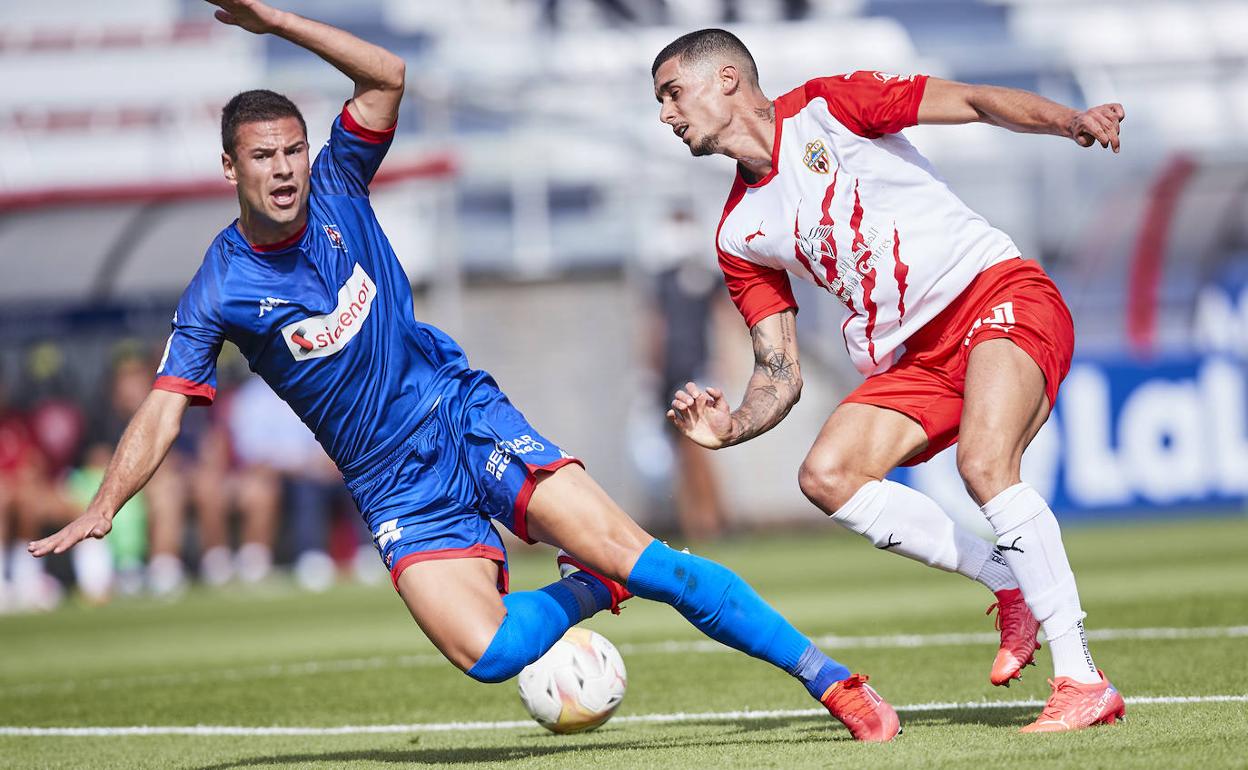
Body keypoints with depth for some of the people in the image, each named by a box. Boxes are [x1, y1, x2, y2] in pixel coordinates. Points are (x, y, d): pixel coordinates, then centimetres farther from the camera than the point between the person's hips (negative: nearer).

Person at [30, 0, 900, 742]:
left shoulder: (336, 187, -1)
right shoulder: (219, 292, -6)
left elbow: (387, 75, -10)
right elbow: (164, 409, -9)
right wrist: (102, 507, -23)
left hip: (471, 420, 1)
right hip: (399, 489, -1)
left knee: (639, 558, -12)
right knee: (488, 653, -23)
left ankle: (832, 680, -7)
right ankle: (589, 589, 8)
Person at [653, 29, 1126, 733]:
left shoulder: (826, 108, -2)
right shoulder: (740, 235, 13)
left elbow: (974, 101, -8)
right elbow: (781, 376, 12)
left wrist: (1071, 120, -25)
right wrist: (733, 426, -9)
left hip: (998, 290, -7)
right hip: (910, 357, 7)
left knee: (984, 465, -29)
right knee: (828, 474, -15)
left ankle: (1084, 681, -24)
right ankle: (1013, 584, -4)